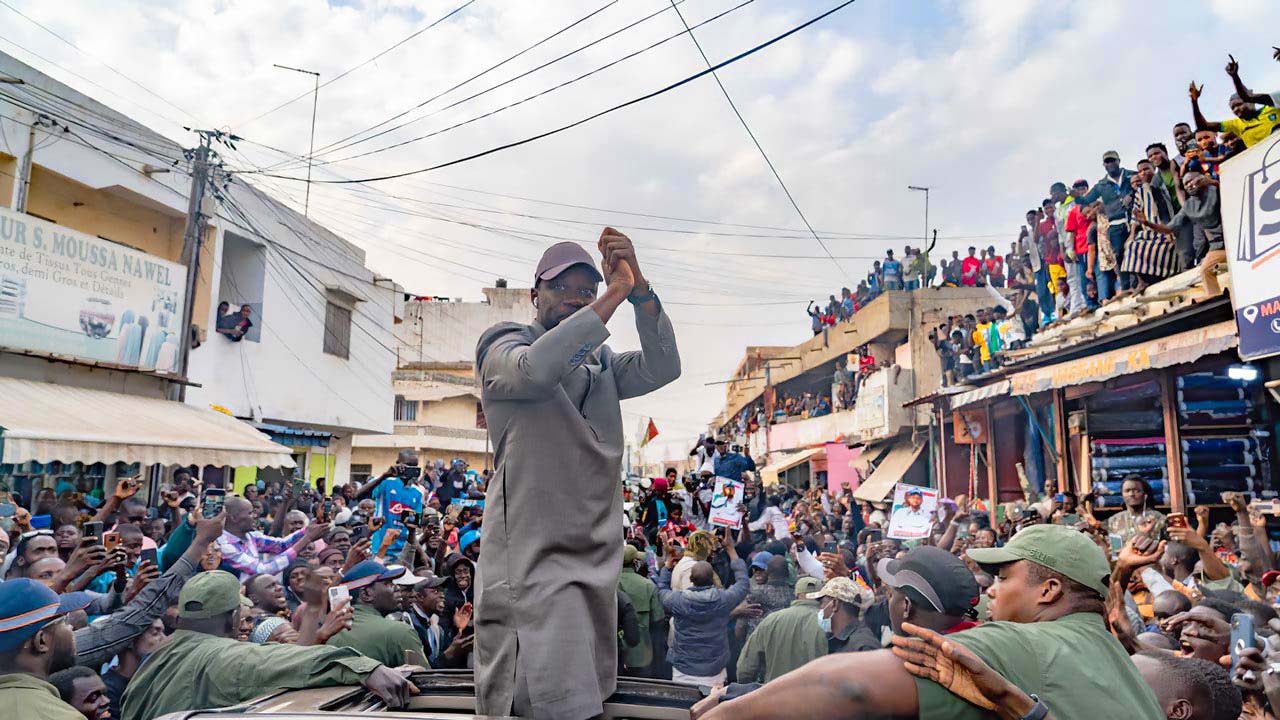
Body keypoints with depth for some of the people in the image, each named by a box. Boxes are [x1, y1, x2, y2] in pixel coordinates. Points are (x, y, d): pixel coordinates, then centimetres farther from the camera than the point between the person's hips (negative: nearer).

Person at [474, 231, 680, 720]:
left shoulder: (601, 365, 17)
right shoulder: (503, 346, 1)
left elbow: (662, 367, -2)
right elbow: (535, 367, -23)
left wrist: (637, 287, -15)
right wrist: (615, 294, -23)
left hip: (598, 559, 7)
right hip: (533, 555, -6)